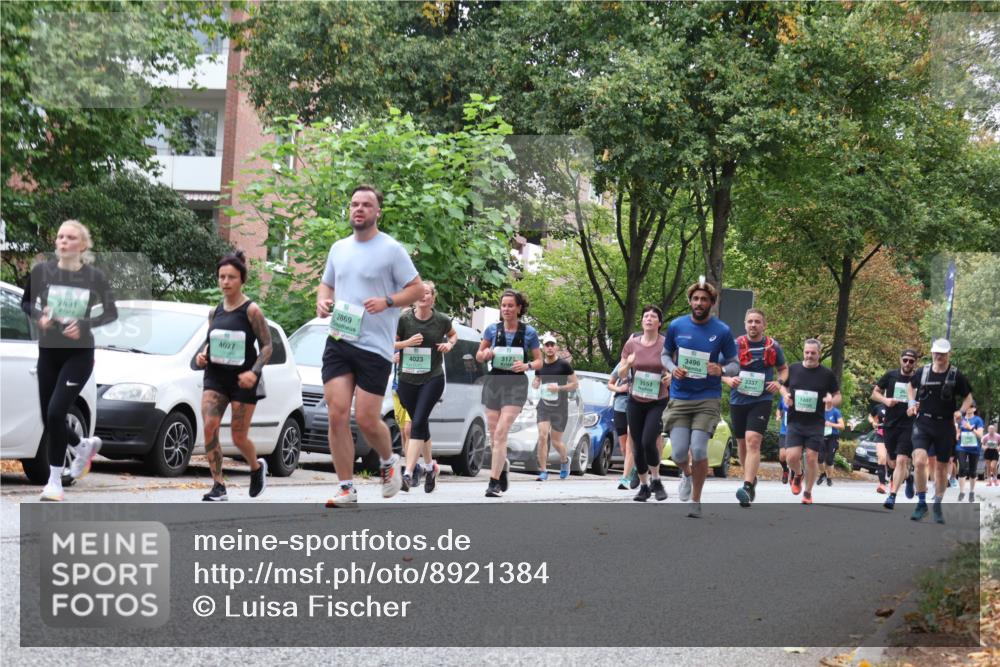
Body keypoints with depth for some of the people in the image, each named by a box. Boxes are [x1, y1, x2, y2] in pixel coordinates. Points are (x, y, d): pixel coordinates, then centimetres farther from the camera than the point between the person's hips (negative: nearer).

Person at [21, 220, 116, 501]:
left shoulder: (94, 277, -8)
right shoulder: (41, 271, -5)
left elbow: (111, 313, 2)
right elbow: (26, 303, 10)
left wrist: (84, 324, -15)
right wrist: (39, 316, -12)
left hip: (79, 354, -3)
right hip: (48, 352, 3)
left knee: (55, 412, -15)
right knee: (48, 418, 8)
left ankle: (55, 481, -2)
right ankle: (84, 445, 40)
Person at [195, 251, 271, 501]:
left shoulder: (251, 310, -8)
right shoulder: (215, 312, 8)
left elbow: (267, 345, -8)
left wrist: (254, 371, -22)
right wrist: (202, 355, -1)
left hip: (243, 379, -4)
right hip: (215, 377, 4)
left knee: (239, 438, 2)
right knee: (210, 427, -17)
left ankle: (257, 467, 36)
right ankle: (218, 487, -11)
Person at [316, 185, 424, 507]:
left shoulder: (392, 249, -3)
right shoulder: (339, 248, 14)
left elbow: (417, 289, -3)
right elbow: (326, 284, 26)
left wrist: (387, 302, -18)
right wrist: (322, 301, 3)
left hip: (375, 347, -5)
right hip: (338, 343, 5)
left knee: (366, 420, -5)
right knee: (337, 415, -6)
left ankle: (389, 461, 28)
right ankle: (346, 490, 1)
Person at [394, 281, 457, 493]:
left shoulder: (442, 320, -2)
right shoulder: (404, 319, -4)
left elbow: (454, 334, 20)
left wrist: (450, 344, -1)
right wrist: (407, 342, -16)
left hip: (433, 378, -2)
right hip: (407, 379, 2)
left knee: (418, 423, -16)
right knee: (420, 424, 14)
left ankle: (409, 473, -21)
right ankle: (430, 466, 36)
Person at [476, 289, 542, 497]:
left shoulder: (529, 332, 0)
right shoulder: (492, 329, 5)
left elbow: (539, 361, 6)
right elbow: (479, 356, 15)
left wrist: (527, 365, -15)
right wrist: (485, 354, -9)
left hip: (516, 384, -3)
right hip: (494, 381, 3)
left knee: (501, 433, -16)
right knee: (494, 436, 8)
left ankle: (494, 483, -15)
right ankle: (504, 466, 38)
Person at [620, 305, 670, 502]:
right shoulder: (632, 344, 1)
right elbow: (621, 374, 6)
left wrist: (671, 376, -18)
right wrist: (628, 364, -16)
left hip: (657, 402, -3)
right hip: (635, 402, 3)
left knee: (648, 442, -18)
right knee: (638, 446, 5)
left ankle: (656, 480, 5)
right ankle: (644, 486, 21)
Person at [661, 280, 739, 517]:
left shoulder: (722, 331, -3)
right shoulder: (676, 326, 2)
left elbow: (735, 365, 4)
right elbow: (666, 354, 15)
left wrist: (721, 370, -19)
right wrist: (673, 369, -8)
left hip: (708, 399, -2)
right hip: (679, 398, 2)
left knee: (698, 450, -12)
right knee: (678, 453, -6)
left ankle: (696, 500, 9)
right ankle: (686, 474, 32)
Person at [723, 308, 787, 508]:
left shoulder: (773, 346, 1)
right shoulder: (735, 345, -1)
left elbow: (784, 369, 15)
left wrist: (779, 382, -6)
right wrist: (728, 380, -16)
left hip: (762, 400, -3)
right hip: (738, 400, 3)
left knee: (753, 441, -19)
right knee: (742, 444, 14)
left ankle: (747, 488, -27)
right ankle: (751, 479, 38)